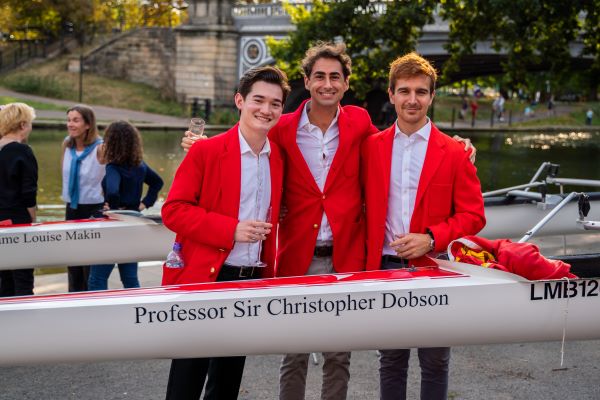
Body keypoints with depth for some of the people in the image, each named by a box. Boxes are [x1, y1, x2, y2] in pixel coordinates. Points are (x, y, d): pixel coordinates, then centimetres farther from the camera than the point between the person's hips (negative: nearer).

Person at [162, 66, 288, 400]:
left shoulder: (278, 157, 8)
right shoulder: (206, 151, -8)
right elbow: (173, 210, -11)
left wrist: (270, 274, 9)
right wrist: (230, 229, -20)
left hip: (253, 281, 5)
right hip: (203, 279, -5)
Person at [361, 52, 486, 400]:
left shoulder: (455, 153, -2)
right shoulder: (372, 147, 5)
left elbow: (473, 215, -3)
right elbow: (364, 206, 11)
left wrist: (430, 239, -16)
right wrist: (367, 255, 0)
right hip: (384, 267, 2)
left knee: (435, 362, 9)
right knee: (391, 360, 13)